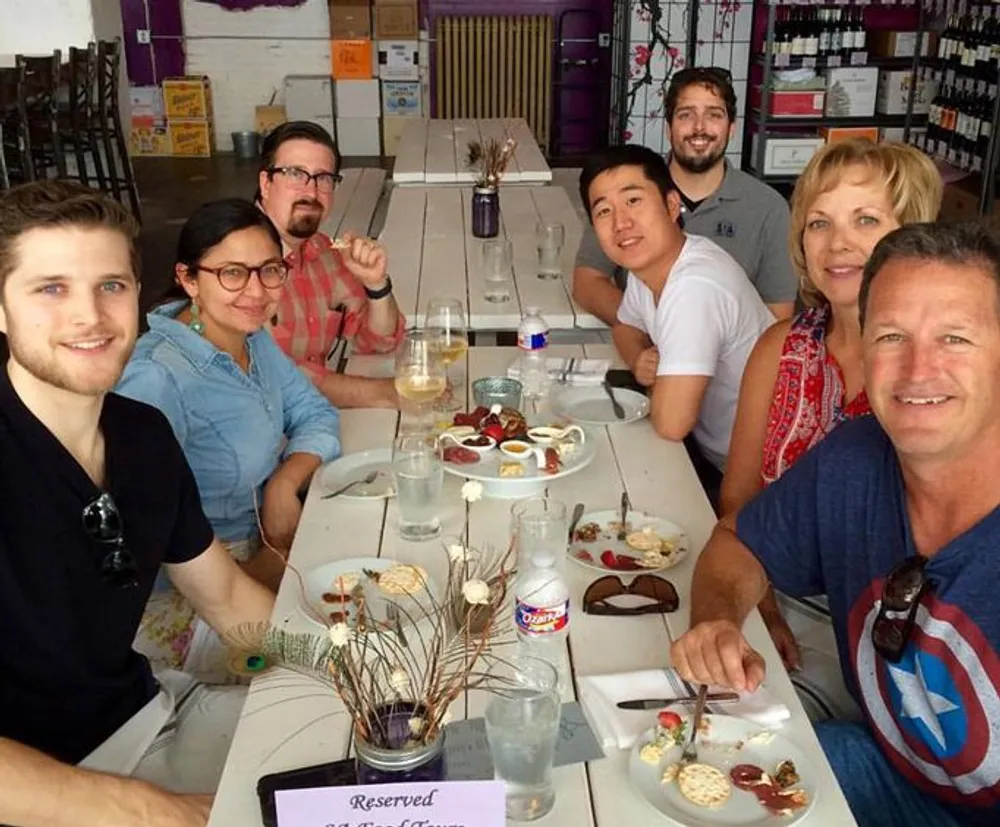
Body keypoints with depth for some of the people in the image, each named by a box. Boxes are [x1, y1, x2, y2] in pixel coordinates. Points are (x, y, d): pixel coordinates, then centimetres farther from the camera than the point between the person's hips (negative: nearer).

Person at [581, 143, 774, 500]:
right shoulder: (650, 262, -2)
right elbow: (625, 327, 18)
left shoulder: (696, 287, -29)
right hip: (715, 455, 7)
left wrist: (660, 378, -9)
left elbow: (671, 423, -32)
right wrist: (640, 359, -5)